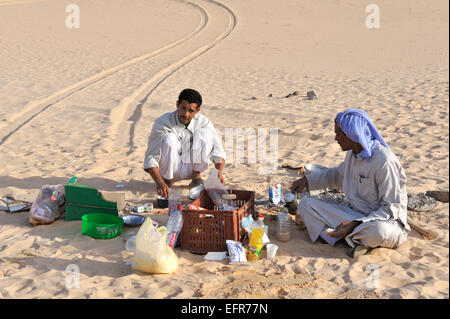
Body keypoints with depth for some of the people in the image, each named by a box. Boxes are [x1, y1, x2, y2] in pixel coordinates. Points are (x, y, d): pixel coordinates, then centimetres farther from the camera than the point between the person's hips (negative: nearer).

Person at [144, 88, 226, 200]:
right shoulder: (163, 122, -22)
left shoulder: (202, 122, -12)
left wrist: (219, 172, -29)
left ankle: (196, 177, -5)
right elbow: (150, 158, -26)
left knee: (204, 133, -22)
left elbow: (217, 150, -9)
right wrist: (160, 183, -43)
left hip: (191, 167, 2)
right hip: (170, 168, -2)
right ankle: (166, 179, -9)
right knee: (169, 138, -32)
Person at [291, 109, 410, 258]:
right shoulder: (353, 153, 5)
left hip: (385, 221, -8)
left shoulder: (385, 162, -21)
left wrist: (355, 224, -28)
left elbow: (392, 209, -19)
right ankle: (356, 239, -18)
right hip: (354, 214, 8)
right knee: (306, 204, -5)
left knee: (378, 230, -45)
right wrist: (307, 180, 17)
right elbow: (337, 176, 28)